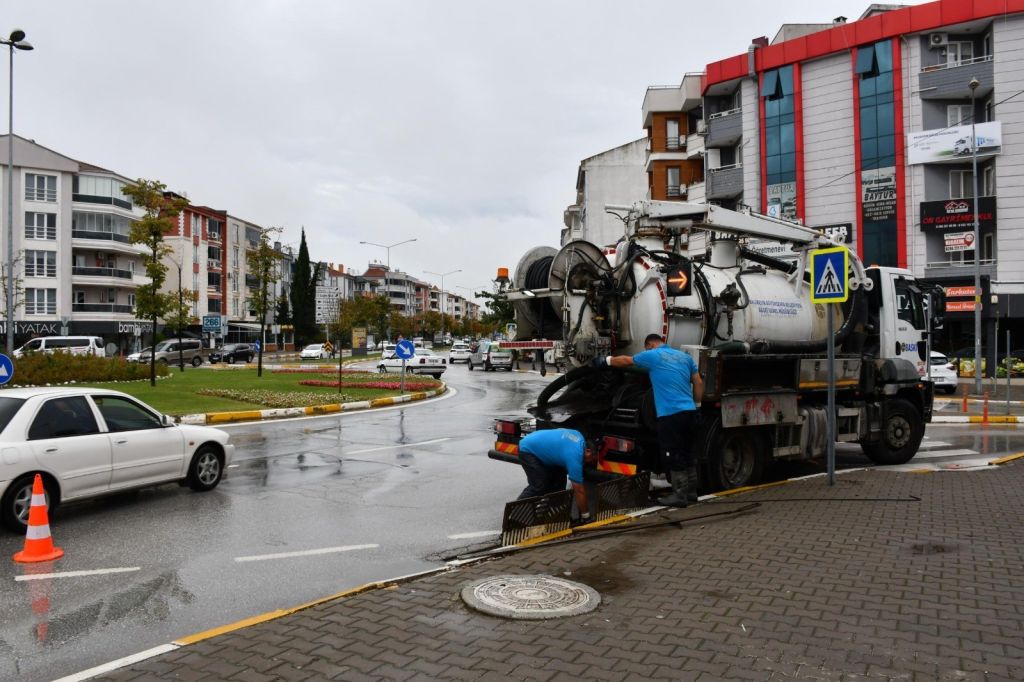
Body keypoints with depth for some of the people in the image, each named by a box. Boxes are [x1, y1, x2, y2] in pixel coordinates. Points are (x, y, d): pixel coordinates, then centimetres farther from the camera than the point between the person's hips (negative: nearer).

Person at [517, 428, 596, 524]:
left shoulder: (580, 437, -6)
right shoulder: (574, 456, -28)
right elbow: (579, 491, -23)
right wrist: (585, 515, -15)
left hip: (537, 445, 9)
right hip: (528, 450, -9)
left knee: (558, 479, 6)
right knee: (539, 486, -13)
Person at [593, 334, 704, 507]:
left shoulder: (652, 355, 0)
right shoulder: (685, 356, 16)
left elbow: (626, 360, 14)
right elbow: (699, 383, 15)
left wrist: (605, 361, 29)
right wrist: (696, 404, 24)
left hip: (670, 414, -7)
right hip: (689, 411, 7)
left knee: (674, 457, -2)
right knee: (685, 454, 16)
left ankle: (680, 496, 1)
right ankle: (691, 492, 21)